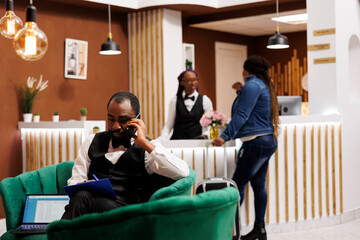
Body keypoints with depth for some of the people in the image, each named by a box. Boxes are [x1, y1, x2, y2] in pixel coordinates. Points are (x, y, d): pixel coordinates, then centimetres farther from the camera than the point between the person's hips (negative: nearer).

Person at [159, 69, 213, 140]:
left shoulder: (205, 100, 7)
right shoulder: (175, 100, 7)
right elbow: (169, 124, 9)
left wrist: (206, 134, -8)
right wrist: (163, 137, -7)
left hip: (197, 140, 0)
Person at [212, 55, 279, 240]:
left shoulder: (252, 85, -10)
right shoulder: (264, 85, 19)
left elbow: (242, 115, -20)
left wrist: (225, 136, -24)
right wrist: (240, 92, 23)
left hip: (256, 142, -10)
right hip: (267, 141, 10)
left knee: (237, 184, -9)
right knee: (259, 185, 10)